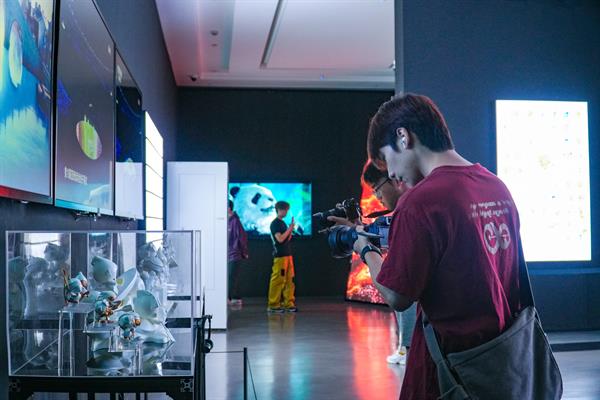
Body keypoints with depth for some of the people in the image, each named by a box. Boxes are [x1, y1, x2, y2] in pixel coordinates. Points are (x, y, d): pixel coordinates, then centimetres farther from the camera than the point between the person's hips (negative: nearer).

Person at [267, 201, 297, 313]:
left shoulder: (283, 223, 18)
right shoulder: (275, 223, -8)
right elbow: (280, 239, -18)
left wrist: (291, 229, 6)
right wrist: (289, 229, -11)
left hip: (288, 254, 9)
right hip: (280, 255, -9)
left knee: (289, 280, 7)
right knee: (277, 280, -6)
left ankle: (288, 303, 11)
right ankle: (273, 305, -2)